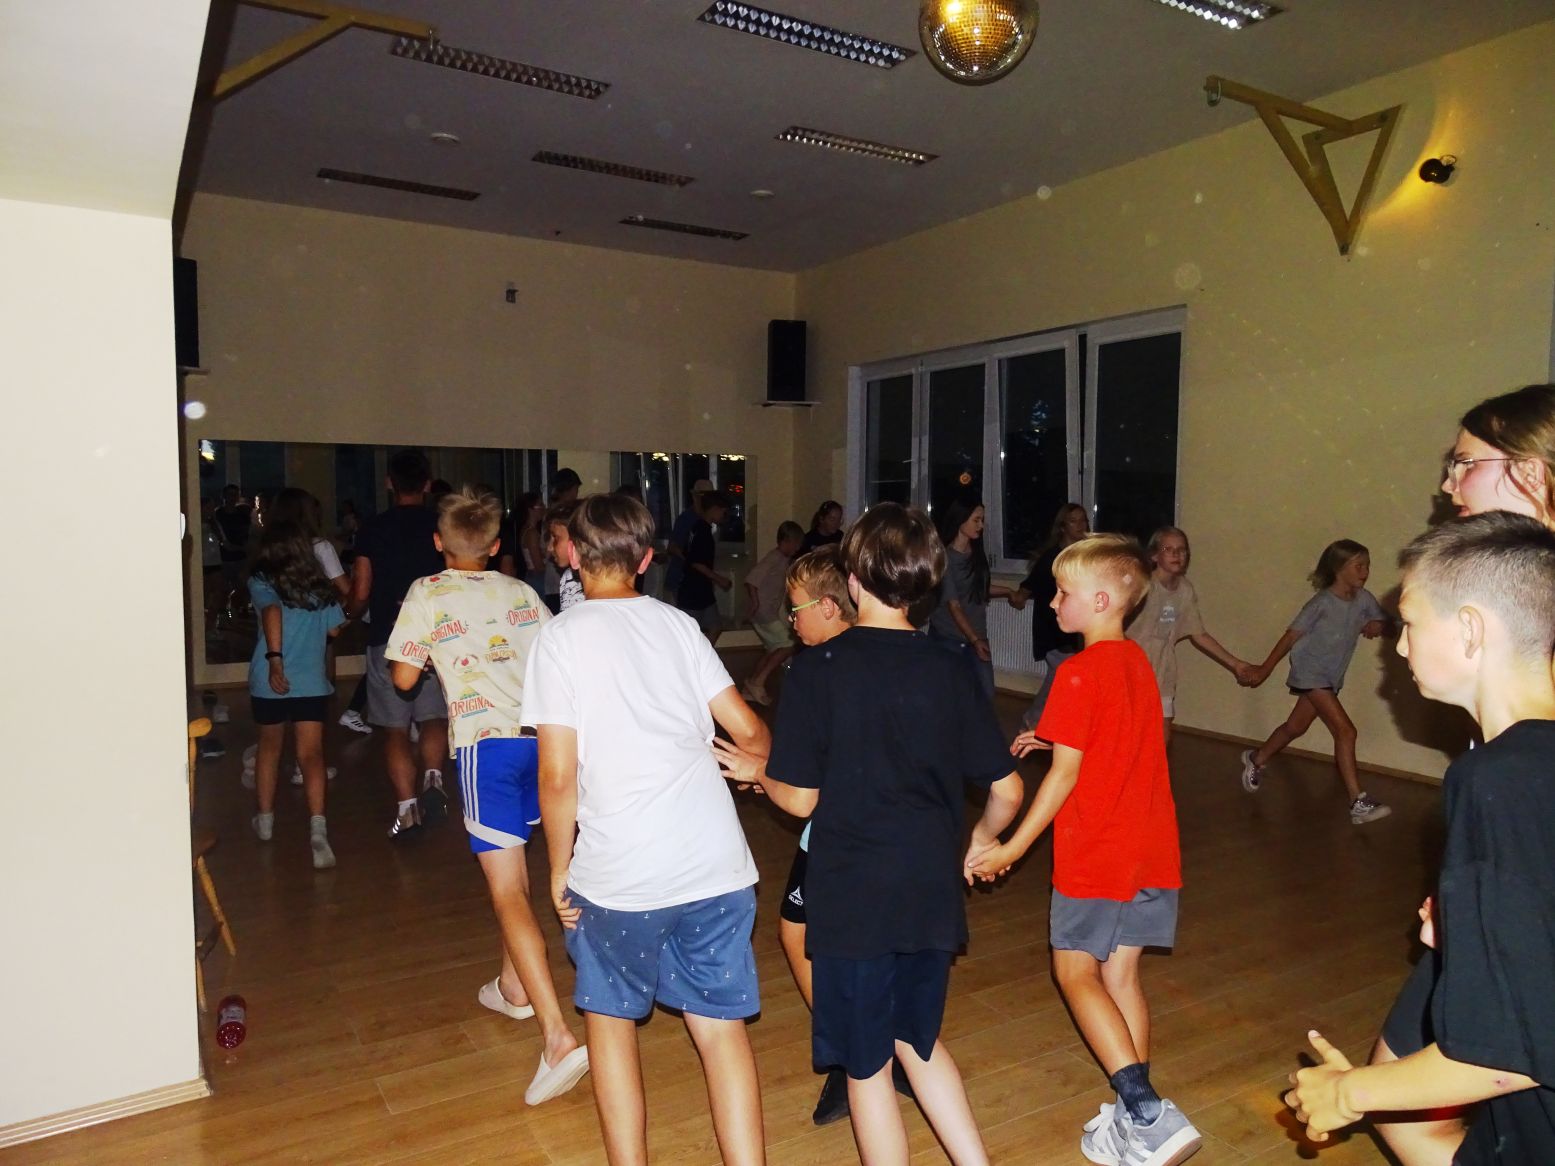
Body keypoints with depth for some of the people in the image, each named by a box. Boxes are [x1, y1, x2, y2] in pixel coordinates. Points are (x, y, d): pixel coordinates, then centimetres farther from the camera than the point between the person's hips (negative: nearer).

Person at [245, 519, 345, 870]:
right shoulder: (321, 588, 3)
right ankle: (317, 826, -23)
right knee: (311, 754, -4)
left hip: (270, 681, 0)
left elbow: (271, 610, -25)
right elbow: (334, 630, 11)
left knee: (269, 746, 22)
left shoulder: (261, 583, -5)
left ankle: (265, 819, 37)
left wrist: (274, 659, -28)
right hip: (311, 682, 0)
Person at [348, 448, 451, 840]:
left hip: (387, 639, -1)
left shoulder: (373, 529, -3)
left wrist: (354, 612, 19)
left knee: (395, 728, 8)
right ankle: (433, 777, -6)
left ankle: (406, 808, 5)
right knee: (434, 717, 18)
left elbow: (361, 593, -3)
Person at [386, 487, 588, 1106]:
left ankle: (557, 1036, -15)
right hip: (541, 736, 5)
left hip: (487, 742, -5)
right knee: (513, 866, 26)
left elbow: (404, 677, 2)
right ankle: (514, 987, 41)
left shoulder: (428, 594, 2)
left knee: (508, 892, -5)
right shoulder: (521, 592, 14)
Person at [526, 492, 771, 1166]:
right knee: (721, 1026, 14)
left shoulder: (561, 637, -3)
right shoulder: (678, 624, 7)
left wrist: (560, 869, 6)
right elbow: (749, 730, 8)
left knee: (611, 1017, 20)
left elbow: (559, 776, -8)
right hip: (716, 864, 3)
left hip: (618, 875, -2)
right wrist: (761, 765, 30)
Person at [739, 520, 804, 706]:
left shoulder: (784, 559, 10)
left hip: (773, 612, 10)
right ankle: (757, 681, -3)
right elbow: (751, 580, -26)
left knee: (774, 650, 14)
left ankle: (750, 688, 18)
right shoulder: (773, 558, -19)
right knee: (787, 646, -9)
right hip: (763, 613, -10)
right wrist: (755, 603, -23)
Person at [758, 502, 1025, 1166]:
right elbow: (1007, 791, 1)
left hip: (851, 899, -4)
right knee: (916, 1038, 26)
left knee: (867, 1066, 14)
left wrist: (757, 773, 10)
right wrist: (982, 841, 21)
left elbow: (799, 799, -11)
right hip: (932, 891, 4)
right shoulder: (951, 670, -3)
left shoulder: (818, 669, -14)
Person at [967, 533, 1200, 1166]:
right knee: (1120, 975, 15)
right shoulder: (1137, 662, 9)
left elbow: (1065, 772, -17)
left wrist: (1012, 847, -12)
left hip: (1097, 853, -8)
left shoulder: (1080, 672, -17)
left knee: (1076, 972, 5)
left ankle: (1146, 1111, -1)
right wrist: (1053, 738, 16)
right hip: (1150, 851, 8)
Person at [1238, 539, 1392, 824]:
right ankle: (1358, 802, -11)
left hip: (1332, 676, 7)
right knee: (1345, 731, -14)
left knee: (1296, 726, 20)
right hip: (1310, 673, -7)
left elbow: (1381, 619, 14)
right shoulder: (1323, 603, -20)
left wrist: (1376, 625, -12)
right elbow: (1291, 635, -16)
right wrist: (1264, 669, -12)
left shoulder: (1363, 599, -4)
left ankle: (1256, 759, 43)